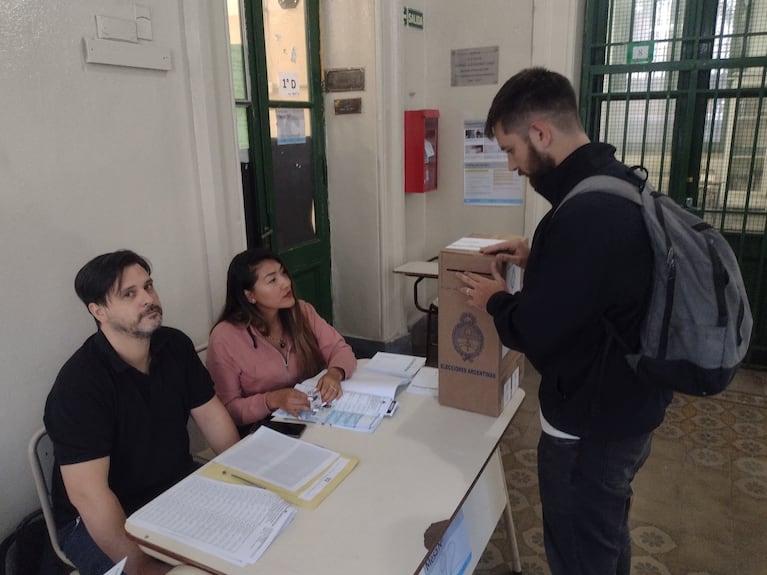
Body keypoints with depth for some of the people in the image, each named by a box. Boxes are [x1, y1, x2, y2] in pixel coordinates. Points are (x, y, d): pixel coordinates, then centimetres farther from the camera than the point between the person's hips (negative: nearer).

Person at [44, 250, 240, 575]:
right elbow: (87, 493, -27)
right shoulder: (78, 383, -23)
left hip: (180, 488, 6)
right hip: (100, 519, -6)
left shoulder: (176, 345, -3)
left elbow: (211, 415, 2)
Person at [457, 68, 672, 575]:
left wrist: (496, 299, -7)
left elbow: (535, 331, -27)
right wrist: (538, 258, 7)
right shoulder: (619, 186, 3)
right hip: (629, 406, 10)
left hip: (592, 424, -10)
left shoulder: (587, 212, -30)